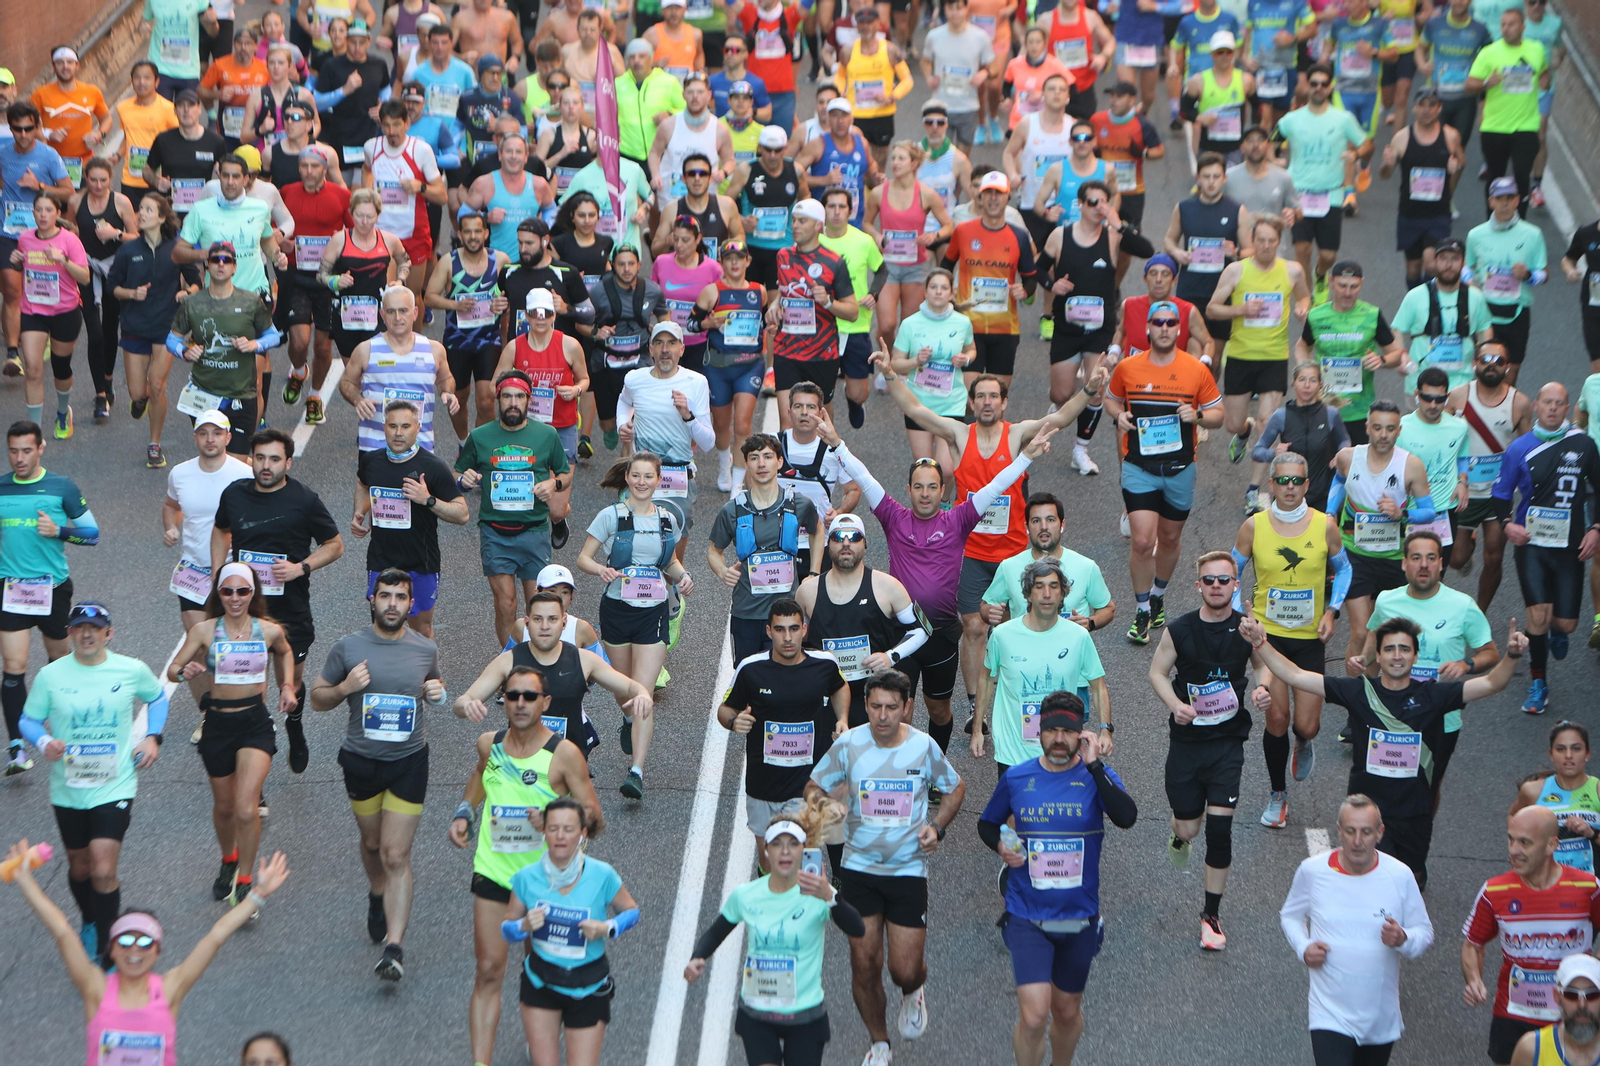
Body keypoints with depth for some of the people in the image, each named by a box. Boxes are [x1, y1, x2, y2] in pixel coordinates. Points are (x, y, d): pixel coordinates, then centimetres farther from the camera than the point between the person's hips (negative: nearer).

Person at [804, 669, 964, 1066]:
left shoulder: (924, 746, -9)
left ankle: (914, 991, 37)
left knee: (905, 970, -2)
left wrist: (936, 826, -6)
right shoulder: (848, 744, -9)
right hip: (859, 868, 1)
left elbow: (956, 787, 9)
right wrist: (816, 806, -17)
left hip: (909, 870, -1)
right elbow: (815, 785, 6)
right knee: (864, 965, 2)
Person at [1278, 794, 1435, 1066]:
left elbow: (1424, 932, 3)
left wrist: (1403, 940, -20)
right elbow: (1290, 915, 10)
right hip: (1330, 1014, -2)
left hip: (1382, 1018, 2)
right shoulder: (1312, 870, -7)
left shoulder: (1400, 876, -6)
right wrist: (1303, 947, -10)